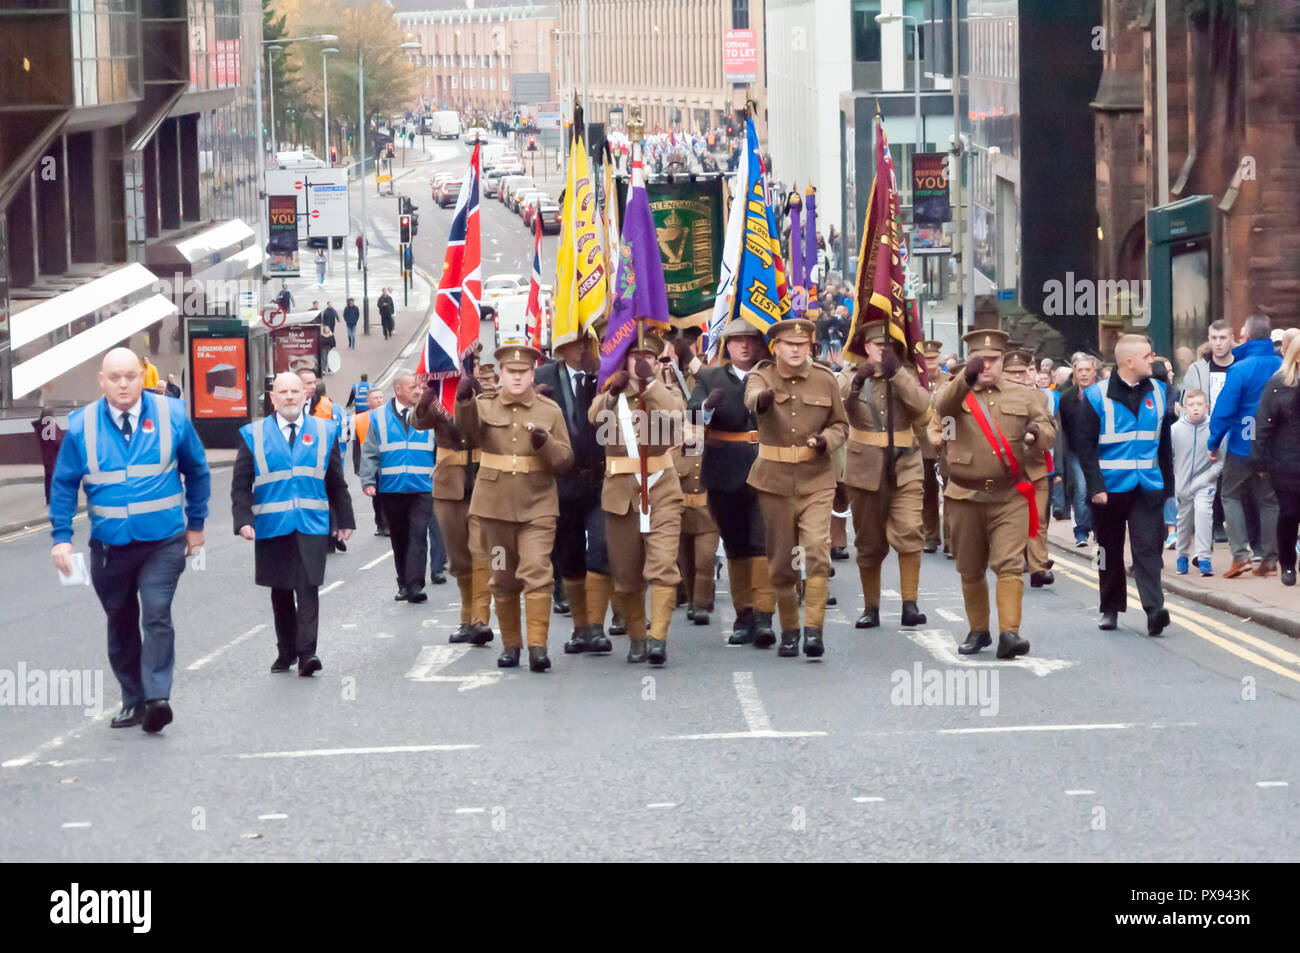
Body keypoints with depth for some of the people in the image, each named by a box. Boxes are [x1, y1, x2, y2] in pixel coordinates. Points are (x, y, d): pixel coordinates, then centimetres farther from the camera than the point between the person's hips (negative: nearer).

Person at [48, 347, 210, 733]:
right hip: (109, 544, 2)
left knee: (156, 615, -16)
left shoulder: (171, 415, -3)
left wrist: (196, 523, 13)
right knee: (120, 623, 10)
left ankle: (157, 697, -19)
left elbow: (197, 469, 10)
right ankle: (132, 700, 21)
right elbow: (63, 483, 3)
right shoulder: (81, 425, -3)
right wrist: (61, 537, -5)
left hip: (163, 542, -2)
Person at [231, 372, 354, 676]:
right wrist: (243, 520, -11)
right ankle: (285, 651, 19)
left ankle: (307, 652, -12)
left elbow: (336, 482, 14)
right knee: (280, 591, 8)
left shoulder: (324, 432, 10)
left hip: (312, 525, 0)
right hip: (272, 526, 1)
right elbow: (241, 484, 2)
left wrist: (344, 519, 11)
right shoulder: (253, 435, 5)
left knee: (308, 589, -11)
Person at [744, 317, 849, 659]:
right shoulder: (762, 377, -2)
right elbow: (752, 397, -27)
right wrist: (762, 399, -52)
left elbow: (841, 425, 12)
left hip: (816, 480, 0)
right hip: (774, 480, 0)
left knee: (817, 549, -17)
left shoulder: (825, 380, 3)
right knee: (779, 560, 6)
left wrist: (826, 440, -12)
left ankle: (813, 631, -16)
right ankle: (788, 631, 21)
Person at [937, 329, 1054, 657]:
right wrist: (966, 378, -40)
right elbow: (943, 407, -19)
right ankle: (978, 631, 24)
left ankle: (1009, 633, -16)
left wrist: (1037, 432, -18)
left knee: (1010, 564, -13)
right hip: (965, 497, 0)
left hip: (1010, 497, 0)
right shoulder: (955, 392, 3)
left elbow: (1048, 427, 8)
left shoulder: (1021, 396, 10)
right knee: (971, 571, 9)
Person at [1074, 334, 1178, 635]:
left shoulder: (1159, 392, 7)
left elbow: (1164, 442, 12)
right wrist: (1095, 486, -14)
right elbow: (1085, 444, -7)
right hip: (1110, 486, -2)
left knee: (1147, 547, -9)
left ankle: (1154, 608, -16)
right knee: (1110, 551, 9)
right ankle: (1110, 609, 21)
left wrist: (1167, 485, 11)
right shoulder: (1098, 396, -5)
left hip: (1148, 487, 2)